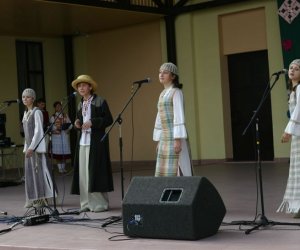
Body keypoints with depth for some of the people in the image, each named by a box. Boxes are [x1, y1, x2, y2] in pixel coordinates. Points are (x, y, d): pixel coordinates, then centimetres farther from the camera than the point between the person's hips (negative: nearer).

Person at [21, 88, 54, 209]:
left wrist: (32, 147, -20)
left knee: (39, 170, -5)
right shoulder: (26, 113, 15)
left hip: (36, 145, -8)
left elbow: (38, 131, -15)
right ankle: (33, 199, 13)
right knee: (29, 171, 7)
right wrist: (26, 147, 14)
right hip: (29, 145, 8)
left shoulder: (36, 112, -9)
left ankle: (42, 199, 1)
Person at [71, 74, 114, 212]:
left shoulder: (100, 101, -2)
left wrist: (92, 123, -16)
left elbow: (109, 119, -7)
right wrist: (77, 124, 4)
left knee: (95, 171, -6)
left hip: (96, 142, -6)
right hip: (82, 141, 6)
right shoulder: (80, 104, 17)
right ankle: (86, 203, 7)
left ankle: (99, 203, 0)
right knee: (83, 173, 2)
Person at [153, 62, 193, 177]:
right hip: (165, 138, 9)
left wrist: (178, 140, -23)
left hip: (175, 137, -9)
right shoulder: (163, 94, 18)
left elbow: (179, 116, -17)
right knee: (165, 173, 7)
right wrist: (159, 141, 17)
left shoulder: (176, 92, -9)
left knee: (177, 172, -8)